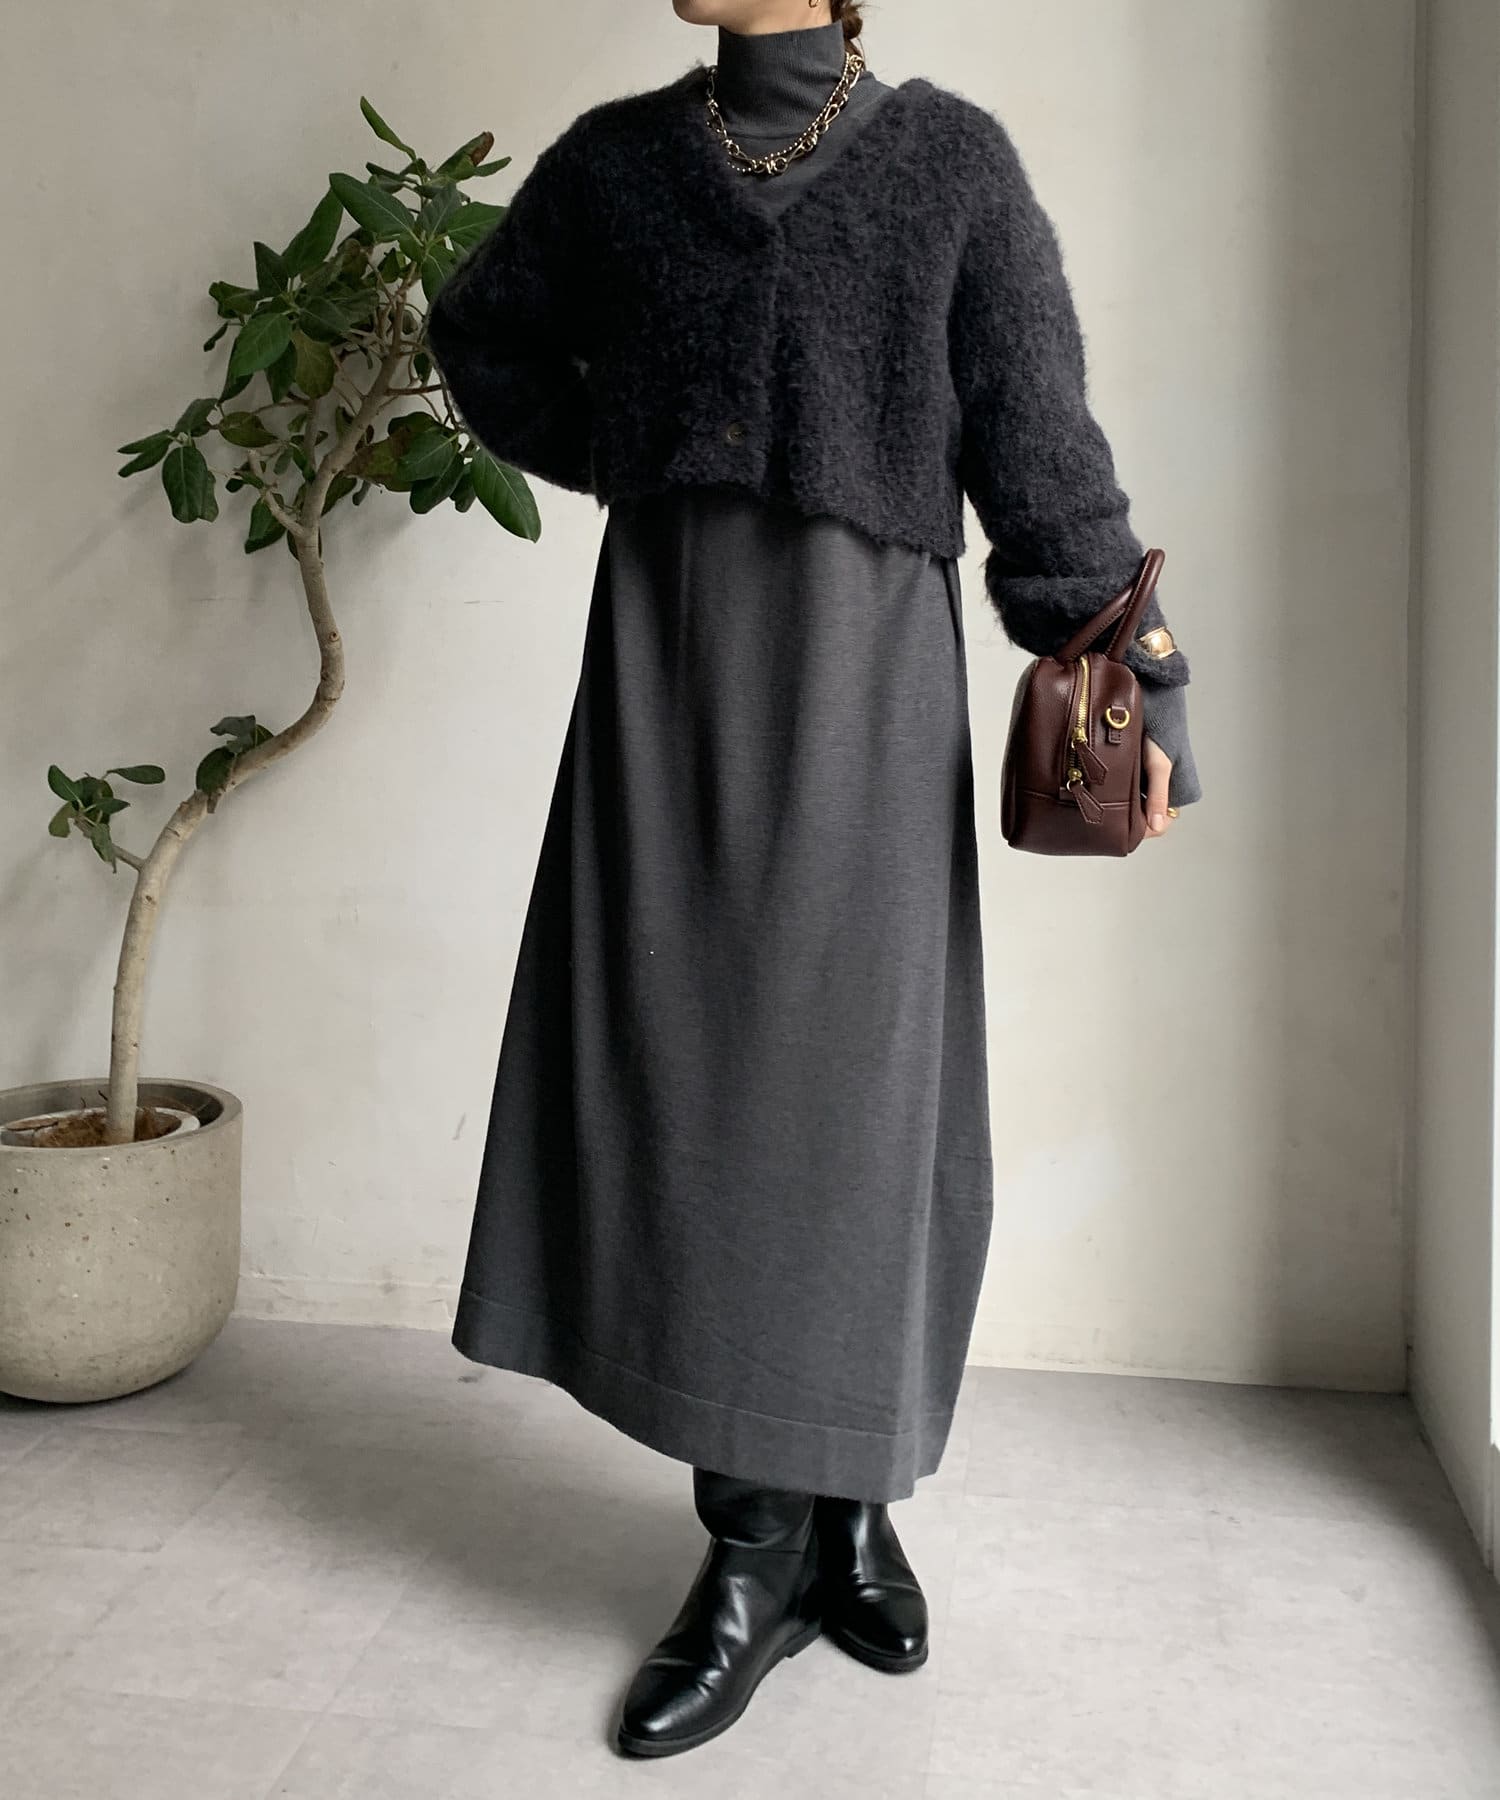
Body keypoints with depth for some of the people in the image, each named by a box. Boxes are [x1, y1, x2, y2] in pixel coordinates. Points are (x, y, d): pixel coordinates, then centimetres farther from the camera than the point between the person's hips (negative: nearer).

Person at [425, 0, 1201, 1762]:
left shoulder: (952, 156, 6)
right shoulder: (616, 157, 13)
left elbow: (1039, 435, 2)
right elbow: (484, 338, 27)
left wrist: (1132, 677, -3)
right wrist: (638, 465, 14)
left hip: (864, 657, -2)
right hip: (669, 649, 2)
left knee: (849, 1072, -2)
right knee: (687, 1064, -2)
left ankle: (845, 1508, 16)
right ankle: (765, 1547, 9)